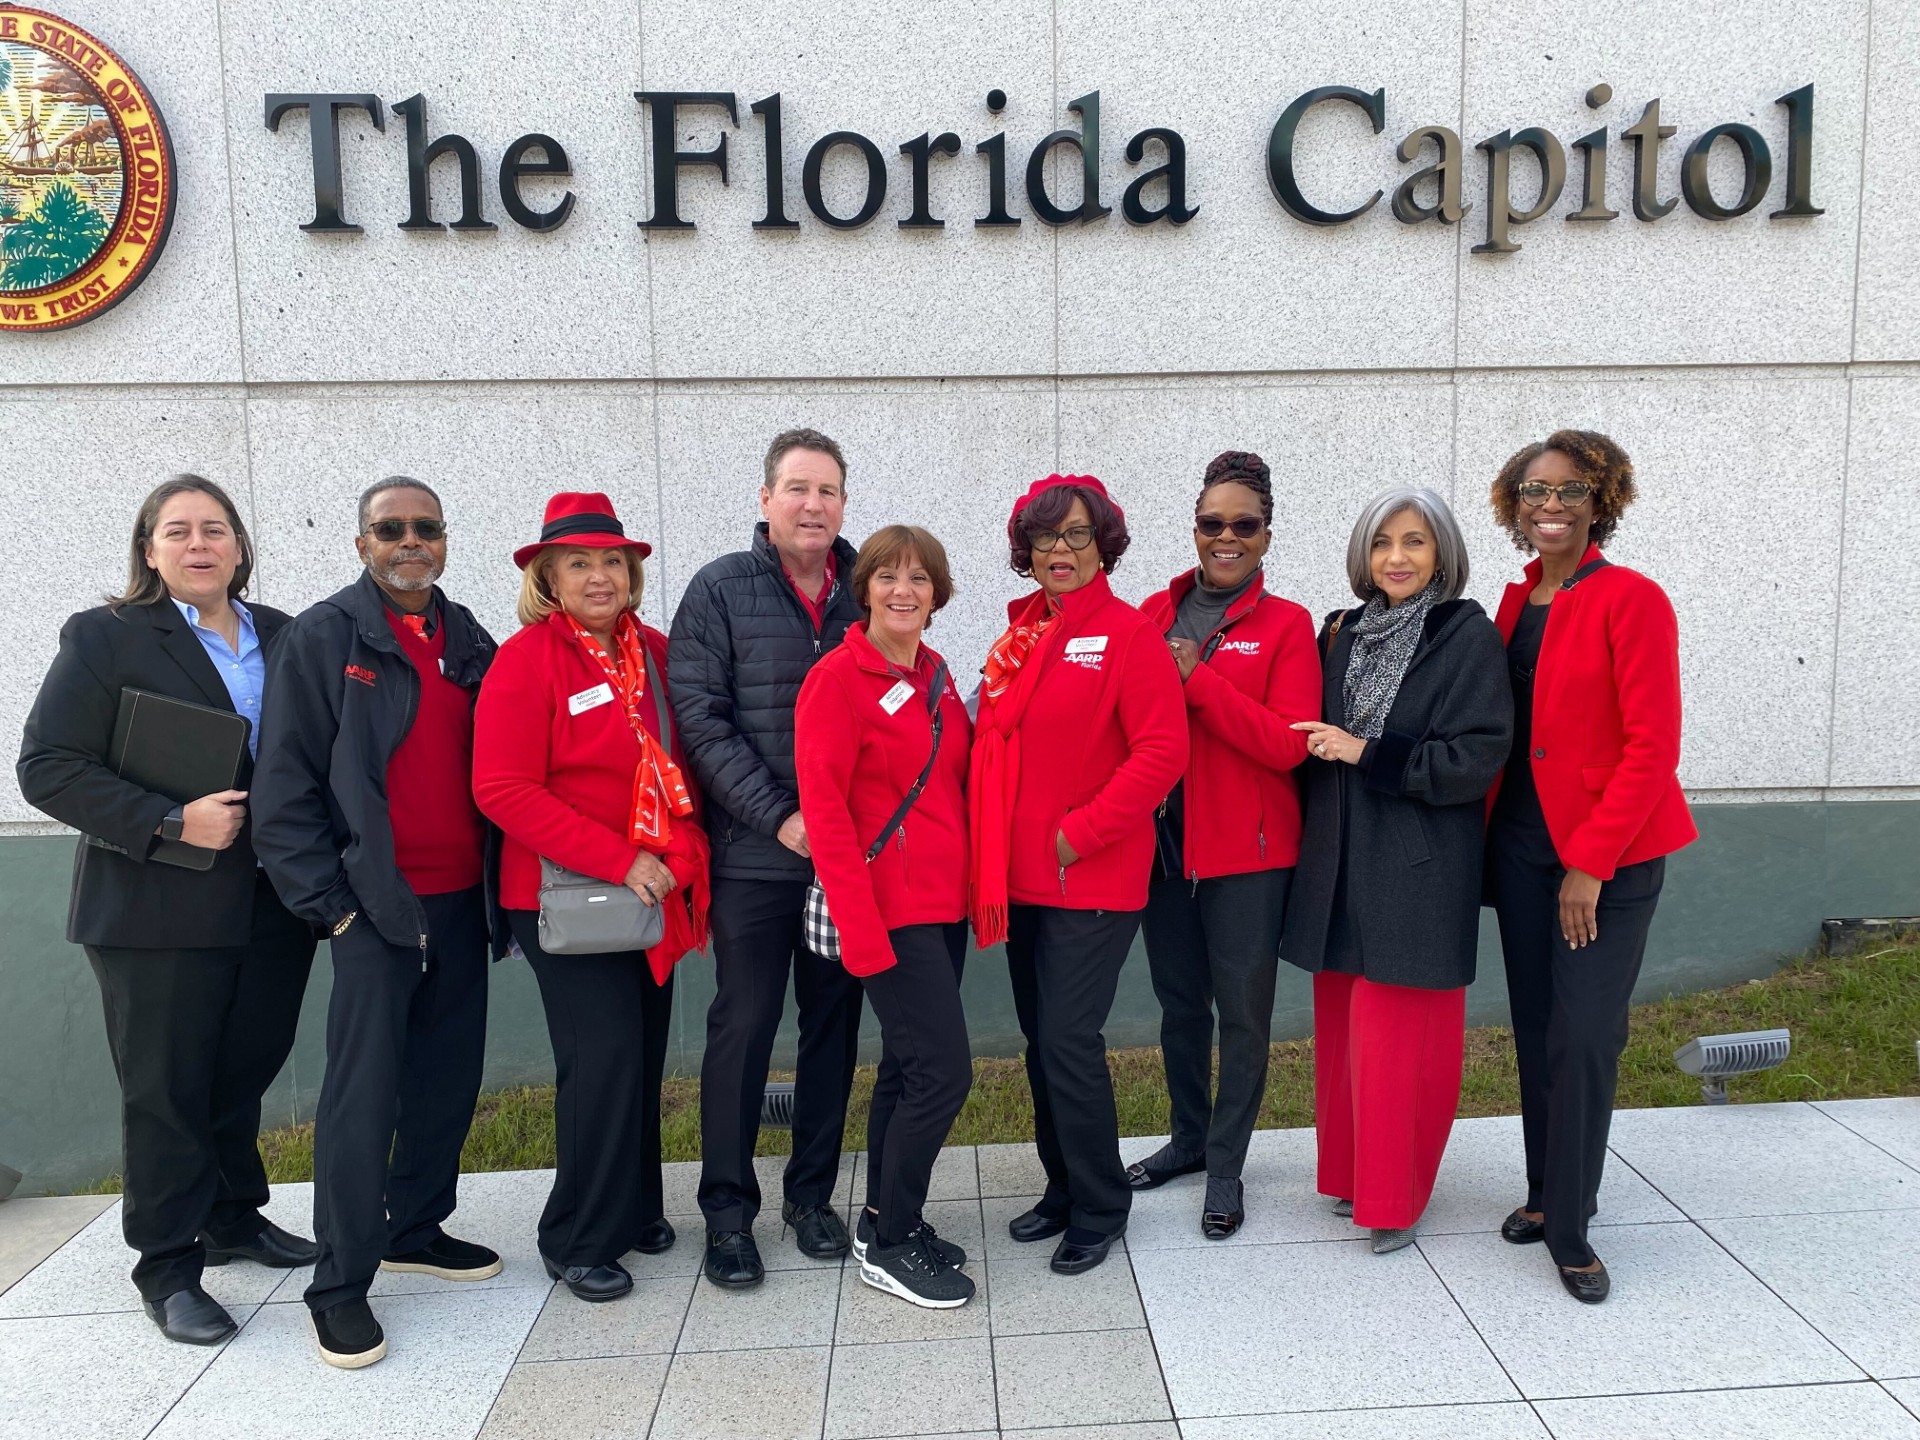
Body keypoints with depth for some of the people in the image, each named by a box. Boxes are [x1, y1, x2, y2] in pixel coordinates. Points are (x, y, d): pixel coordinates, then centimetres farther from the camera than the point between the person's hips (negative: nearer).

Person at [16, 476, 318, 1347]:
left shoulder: (286, 640, 9)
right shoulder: (106, 638, -3)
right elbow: (48, 768, -9)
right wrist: (170, 823, -19)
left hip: (271, 908, 4)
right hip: (160, 912, -4)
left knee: (243, 1074, 16)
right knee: (165, 1090, 5)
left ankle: (232, 1217, 36)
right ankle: (168, 1267, 19)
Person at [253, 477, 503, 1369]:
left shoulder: (470, 642, 12)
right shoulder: (322, 637, -3)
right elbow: (285, 785, -6)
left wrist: (500, 888, 6)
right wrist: (332, 903, -11)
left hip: (460, 900, 6)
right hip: (374, 902, -5)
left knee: (450, 1076, 12)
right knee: (364, 1089, -4)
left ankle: (415, 1229, 30)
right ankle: (340, 1285, 8)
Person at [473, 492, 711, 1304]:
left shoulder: (653, 653, 6)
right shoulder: (526, 660, -10)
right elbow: (504, 790, -16)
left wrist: (683, 855, 0)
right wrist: (619, 860, -19)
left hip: (654, 895, 6)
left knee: (645, 1054, 12)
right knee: (604, 1056, -5)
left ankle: (634, 1208, 31)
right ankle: (579, 1241, 13)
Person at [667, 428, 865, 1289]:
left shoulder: (865, 594, 7)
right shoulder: (720, 590, -1)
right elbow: (700, 720, -7)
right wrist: (778, 817, -14)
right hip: (755, 854, -3)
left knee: (834, 1023, 11)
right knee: (743, 1025, 3)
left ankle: (812, 1194, 26)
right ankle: (727, 1209, 18)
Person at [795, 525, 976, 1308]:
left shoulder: (935, 676, 10)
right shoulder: (838, 678, -11)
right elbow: (824, 809, -15)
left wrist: (978, 886, 8)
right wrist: (862, 928, -18)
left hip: (944, 904, 7)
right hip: (889, 911, -7)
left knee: (907, 1068, 15)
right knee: (944, 1071, -7)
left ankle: (884, 1222, 30)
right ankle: (889, 1244, 11)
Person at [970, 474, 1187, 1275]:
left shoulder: (1127, 634, -8)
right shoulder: (1019, 635, 11)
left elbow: (1162, 752, -15)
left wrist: (1081, 833, -17)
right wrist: (989, 844, 5)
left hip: (1092, 879, -6)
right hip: (1021, 875, 7)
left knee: (1070, 1040, -6)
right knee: (1040, 1040, 13)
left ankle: (1099, 1209, 14)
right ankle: (1063, 1189, 31)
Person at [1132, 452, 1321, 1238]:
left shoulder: (1287, 625, -5)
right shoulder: (1156, 612, 5)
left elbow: (1289, 744, -16)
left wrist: (1197, 679, -19)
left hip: (1247, 848, -4)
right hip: (1162, 839, 4)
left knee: (1243, 1010, 5)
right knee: (1179, 1001, 17)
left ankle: (1226, 1168, 21)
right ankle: (1189, 1137, 36)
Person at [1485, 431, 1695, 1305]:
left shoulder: (1632, 600, -11)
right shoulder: (1516, 603, 9)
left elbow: (1652, 746, -15)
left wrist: (1590, 860, -17)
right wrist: (1491, 836, 5)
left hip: (1608, 855, -5)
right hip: (1520, 846, 6)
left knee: (1585, 1037, -5)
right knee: (1535, 1030, 12)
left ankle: (1569, 1227, 10)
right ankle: (1547, 1191, 29)